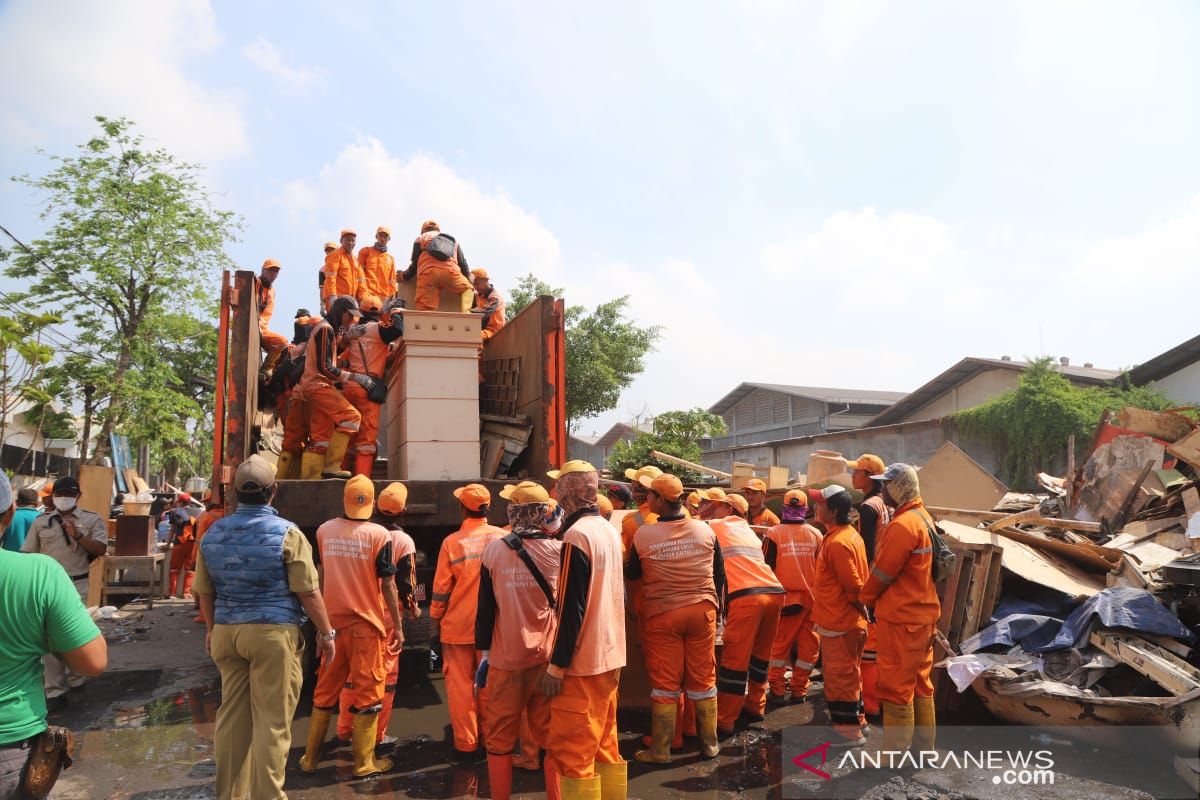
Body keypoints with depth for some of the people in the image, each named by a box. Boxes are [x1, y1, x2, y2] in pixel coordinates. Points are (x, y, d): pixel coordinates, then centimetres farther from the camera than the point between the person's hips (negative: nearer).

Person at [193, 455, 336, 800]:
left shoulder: (213, 533, 5)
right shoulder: (286, 533, -11)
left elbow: (204, 591, 14)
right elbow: (308, 591, -10)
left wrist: (212, 629, 29)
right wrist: (326, 632, 1)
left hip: (227, 632, 6)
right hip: (273, 633, -5)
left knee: (232, 716, 15)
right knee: (271, 720, 2)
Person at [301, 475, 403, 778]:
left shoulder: (324, 531, -1)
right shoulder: (378, 535, -12)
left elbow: (320, 577, 8)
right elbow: (388, 585, -10)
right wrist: (398, 626, -2)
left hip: (331, 621, 4)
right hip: (365, 622, -4)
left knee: (326, 689, 17)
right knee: (367, 692, 7)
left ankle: (310, 756, 27)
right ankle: (364, 762, 14)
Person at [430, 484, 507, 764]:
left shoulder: (452, 542, -11)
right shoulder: (502, 537, -8)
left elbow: (441, 588, -6)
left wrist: (435, 619, 7)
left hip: (458, 625, -2)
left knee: (460, 686, 9)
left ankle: (466, 746, 14)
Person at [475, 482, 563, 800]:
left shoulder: (494, 550, -5)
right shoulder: (559, 550, -7)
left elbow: (486, 606, 1)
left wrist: (484, 651, 8)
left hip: (506, 657, 0)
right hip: (548, 657, 0)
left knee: (500, 739, 13)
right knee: (551, 737, 12)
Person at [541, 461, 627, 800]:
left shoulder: (576, 534, -18)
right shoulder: (609, 530, 9)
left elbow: (571, 607, -20)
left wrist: (556, 665, -16)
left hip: (582, 662, -9)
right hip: (610, 655, 9)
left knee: (572, 751, 0)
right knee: (605, 744, 17)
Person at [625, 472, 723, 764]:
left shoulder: (643, 535, -12)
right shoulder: (705, 530, -4)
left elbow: (632, 574, 4)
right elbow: (719, 573, 5)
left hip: (661, 614, -2)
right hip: (702, 610, 2)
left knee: (664, 682, 7)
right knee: (703, 679, 14)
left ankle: (660, 749, 15)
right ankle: (709, 743, 25)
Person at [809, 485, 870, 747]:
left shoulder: (837, 542, -23)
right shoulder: (849, 534, 9)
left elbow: (853, 585, -22)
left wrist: (862, 613, -12)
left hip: (838, 622, -10)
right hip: (845, 620, 10)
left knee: (840, 675, 2)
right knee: (847, 673, 20)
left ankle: (849, 730, 12)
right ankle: (856, 719, 32)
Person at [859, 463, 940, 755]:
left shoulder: (902, 525, -21)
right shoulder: (924, 518, 10)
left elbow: (882, 572, -15)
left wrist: (868, 597, 4)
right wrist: (880, 600, 16)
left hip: (900, 617, -10)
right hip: (924, 614, 10)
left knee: (896, 690, -1)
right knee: (920, 686, 17)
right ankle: (924, 749, 27)